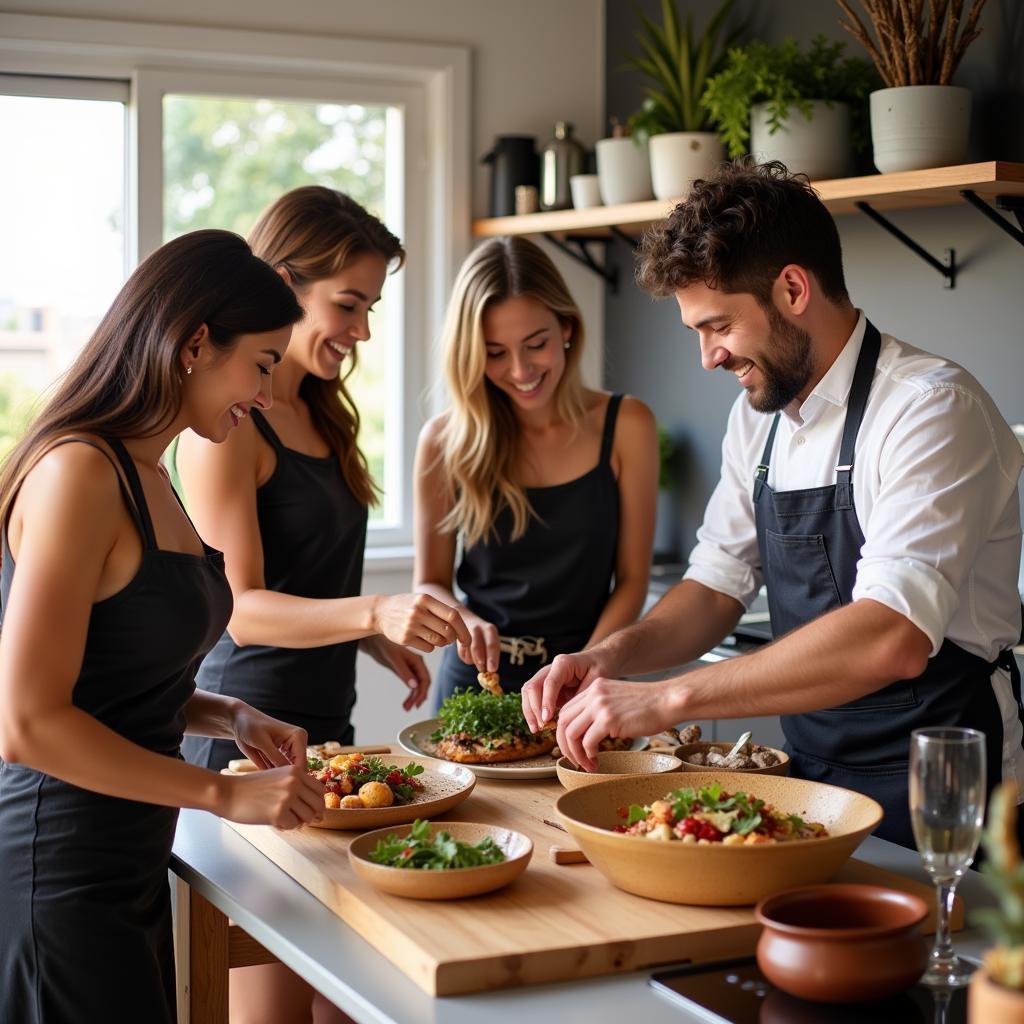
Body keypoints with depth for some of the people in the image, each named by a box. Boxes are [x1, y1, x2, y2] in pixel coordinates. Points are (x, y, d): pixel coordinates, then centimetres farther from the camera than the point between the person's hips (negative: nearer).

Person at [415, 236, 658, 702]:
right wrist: (464, 622, -15)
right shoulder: (444, 441, -2)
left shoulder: (626, 427, -2)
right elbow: (429, 583, 6)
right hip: (474, 679, 1)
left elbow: (631, 580, -1)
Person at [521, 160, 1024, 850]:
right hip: (815, 776, 7)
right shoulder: (759, 416, 8)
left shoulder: (931, 407, -18)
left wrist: (669, 697, -29)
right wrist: (614, 656, -5)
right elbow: (719, 585, 15)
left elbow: (893, 640, -30)